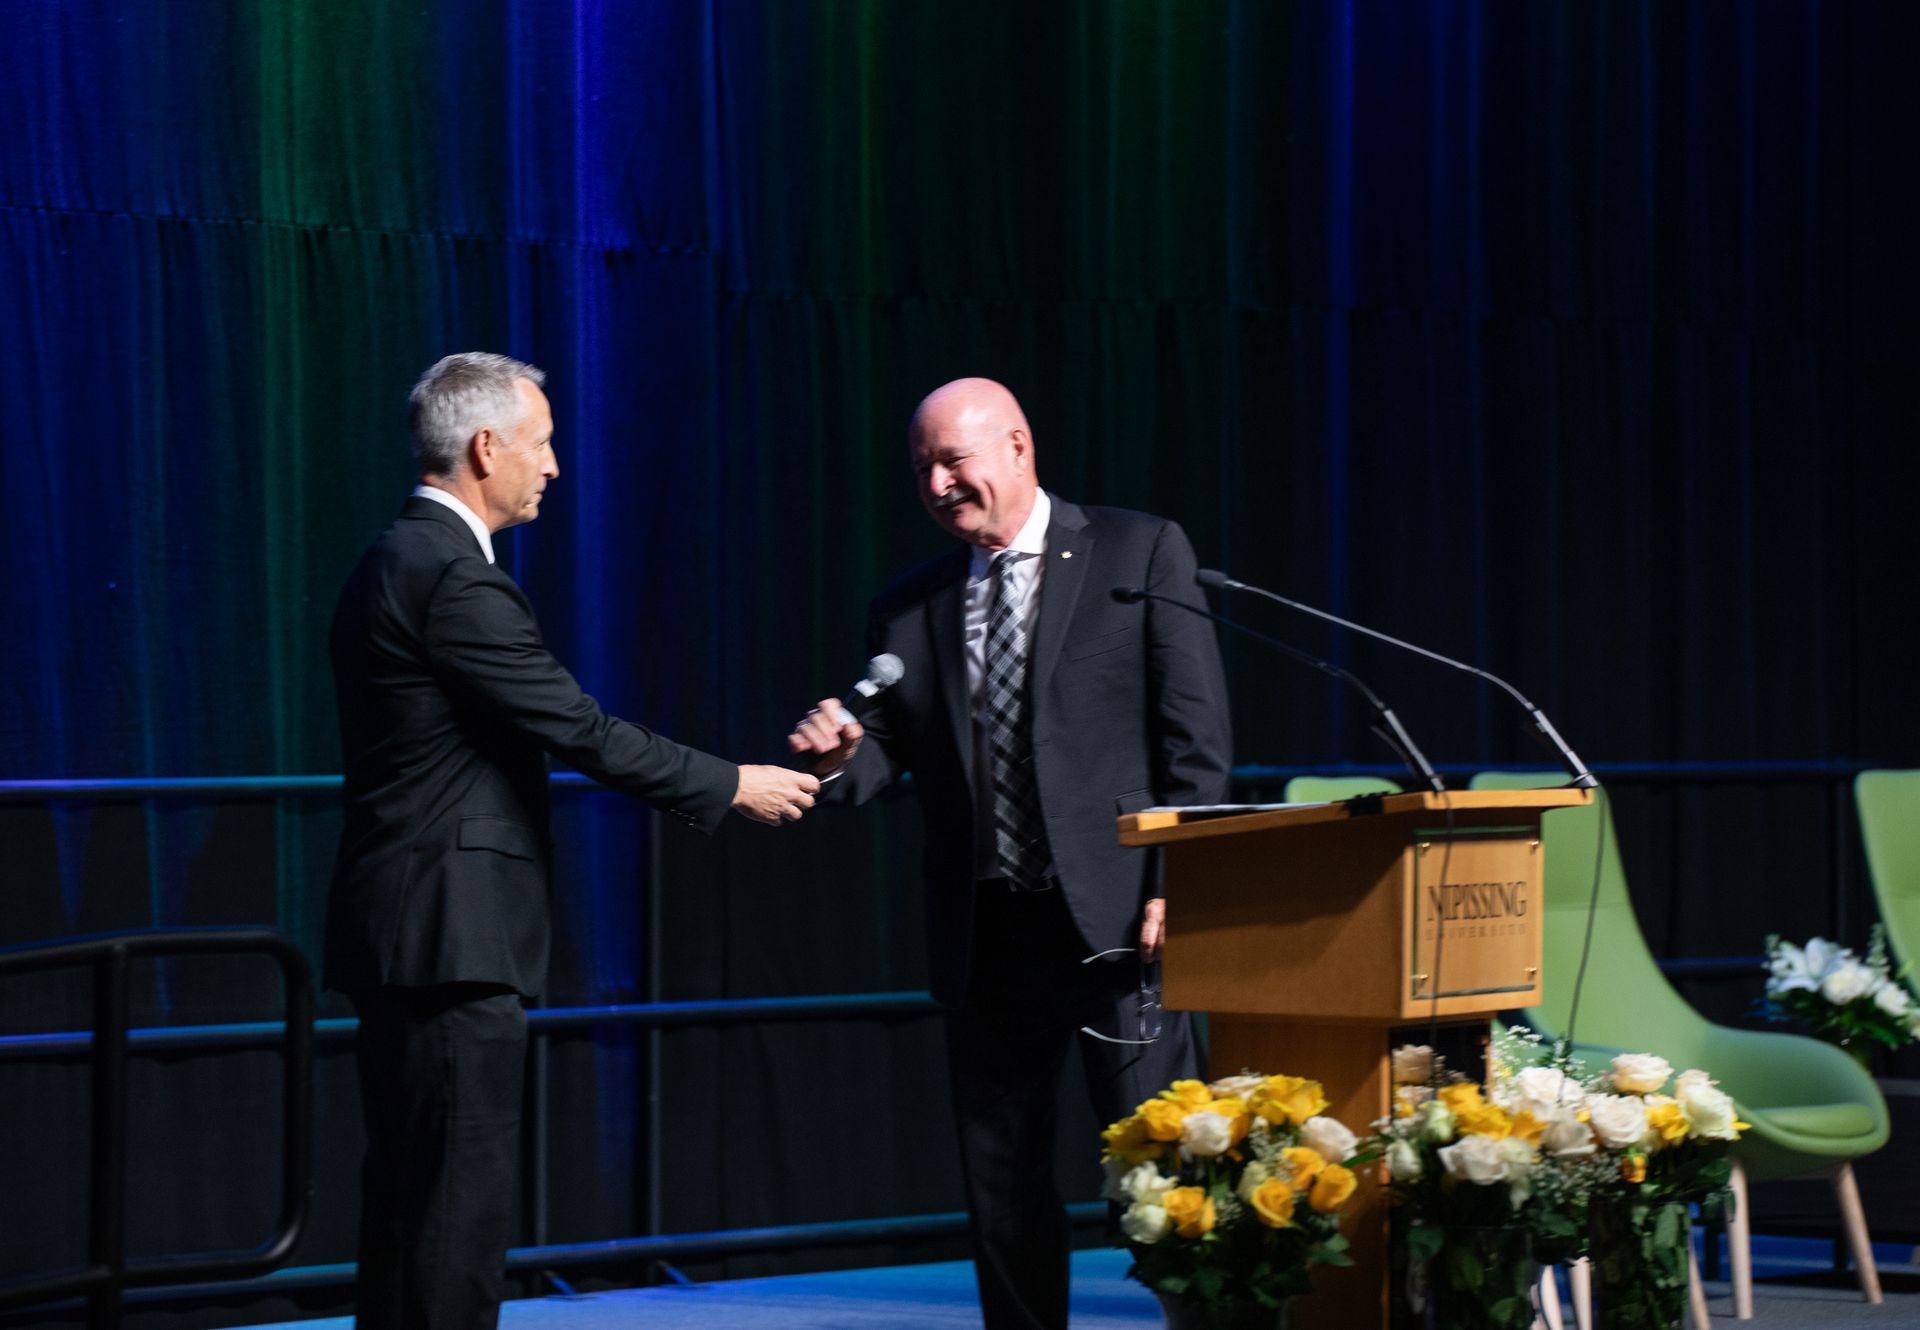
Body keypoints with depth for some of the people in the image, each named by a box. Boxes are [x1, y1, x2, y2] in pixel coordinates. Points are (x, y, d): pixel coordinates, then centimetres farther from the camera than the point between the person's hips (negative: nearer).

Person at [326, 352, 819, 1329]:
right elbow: (580, 730, -16)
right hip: (452, 932, -10)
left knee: (412, 1200, 13)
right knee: (460, 1202, -8)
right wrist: (733, 787, -5)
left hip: (403, 933, 10)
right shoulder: (455, 578, -16)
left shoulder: (397, 563, 15)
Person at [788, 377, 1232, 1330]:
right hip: (986, 931, 4)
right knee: (1000, 1187, 8)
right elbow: (888, 754, 13)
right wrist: (837, 758, -11)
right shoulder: (908, 611, 14)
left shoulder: (1140, 553, 3)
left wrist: (1177, 885, -10)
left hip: (1116, 918, -4)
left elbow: (1196, 734, -2)